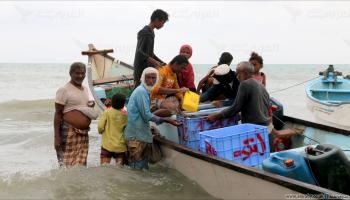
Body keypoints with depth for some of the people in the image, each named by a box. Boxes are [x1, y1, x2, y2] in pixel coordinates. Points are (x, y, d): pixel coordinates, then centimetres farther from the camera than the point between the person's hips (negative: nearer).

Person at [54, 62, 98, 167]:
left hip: (84, 133, 7)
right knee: (68, 165, -5)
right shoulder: (64, 90, -7)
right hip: (69, 133, -7)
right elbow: (58, 114, -10)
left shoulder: (85, 89, 14)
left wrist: (90, 107, 6)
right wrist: (57, 136, -15)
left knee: (80, 165, 10)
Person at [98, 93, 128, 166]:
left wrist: (101, 131, 12)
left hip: (107, 145, -2)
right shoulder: (125, 115, 0)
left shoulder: (107, 112, -5)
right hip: (121, 146, 2)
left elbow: (100, 127, -10)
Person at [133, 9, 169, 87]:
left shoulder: (151, 32, 17)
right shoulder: (146, 33, -15)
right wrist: (154, 61, -35)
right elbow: (139, 53, -24)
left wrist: (163, 63, 17)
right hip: (142, 71, -10)